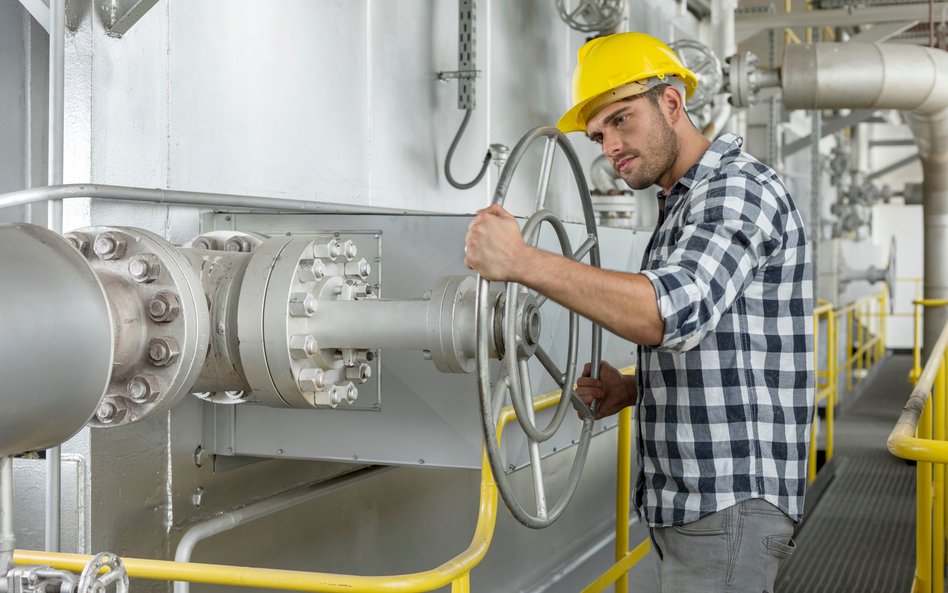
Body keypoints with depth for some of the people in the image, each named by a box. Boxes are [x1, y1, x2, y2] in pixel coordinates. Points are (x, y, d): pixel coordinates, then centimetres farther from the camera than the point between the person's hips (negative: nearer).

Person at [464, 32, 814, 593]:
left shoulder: (737, 189, -12)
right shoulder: (684, 202, 20)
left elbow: (675, 312, -31)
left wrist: (524, 261, -35)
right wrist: (631, 390, 8)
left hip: (729, 504, -10)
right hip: (686, 502, 10)